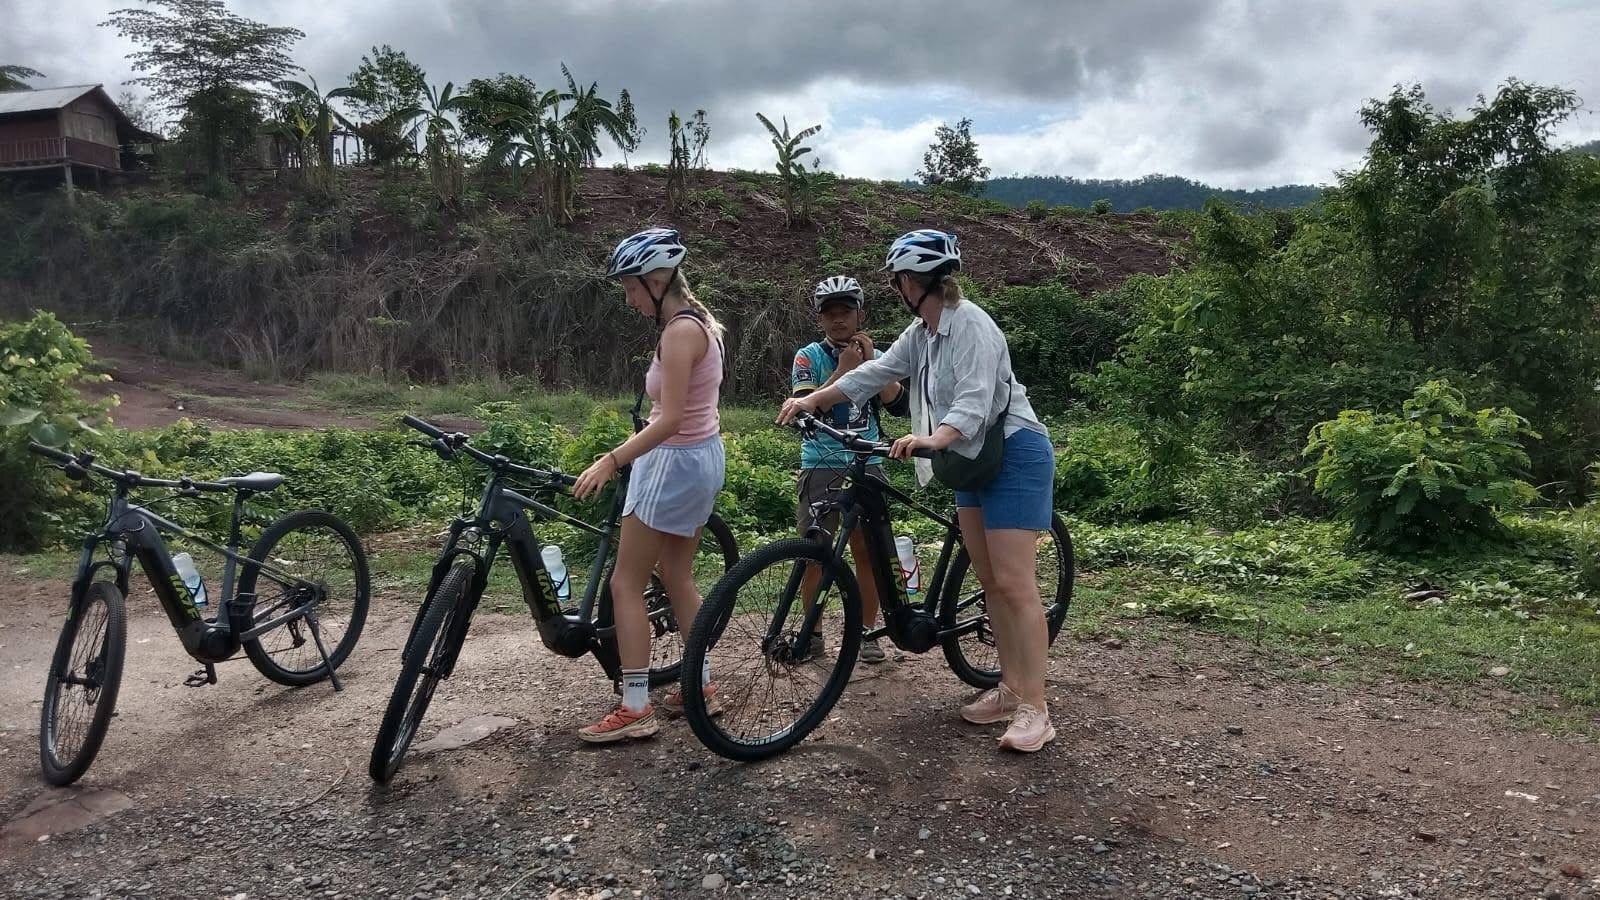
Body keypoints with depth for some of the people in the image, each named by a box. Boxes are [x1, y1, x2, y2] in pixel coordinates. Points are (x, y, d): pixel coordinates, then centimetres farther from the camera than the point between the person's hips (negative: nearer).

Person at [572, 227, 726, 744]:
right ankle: (703, 686, 27)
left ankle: (635, 710, 3)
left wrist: (612, 460, -31)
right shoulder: (697, 323, 10)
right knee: (677, 578, 18)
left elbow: (670, 419, -27)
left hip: (677, 461, -10)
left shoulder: (680, 331, -20)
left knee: (626, 585, -2)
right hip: (700, 455, 10)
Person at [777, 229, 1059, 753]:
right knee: (990, 581, 11)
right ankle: (1010, 688, 21)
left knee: (1014, 584, -11)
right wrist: (811, 400, 0)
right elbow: (876, 372, 7)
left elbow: (975, 401, -31)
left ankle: (1034, 710, -6)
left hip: (1014, 456, -10)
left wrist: (934, 439, -48)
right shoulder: (921, 333, 9)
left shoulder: (972, 326, -19)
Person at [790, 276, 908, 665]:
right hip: (821, 466, -2)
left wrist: (871, 361, -10)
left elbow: (898, 405, -5)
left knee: (867, 550, 4)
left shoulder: (875, 356, 8)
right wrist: (844, 368, -16)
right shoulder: (809, 357, 0)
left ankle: (866, 632, 15)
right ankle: (812, 631, 15)